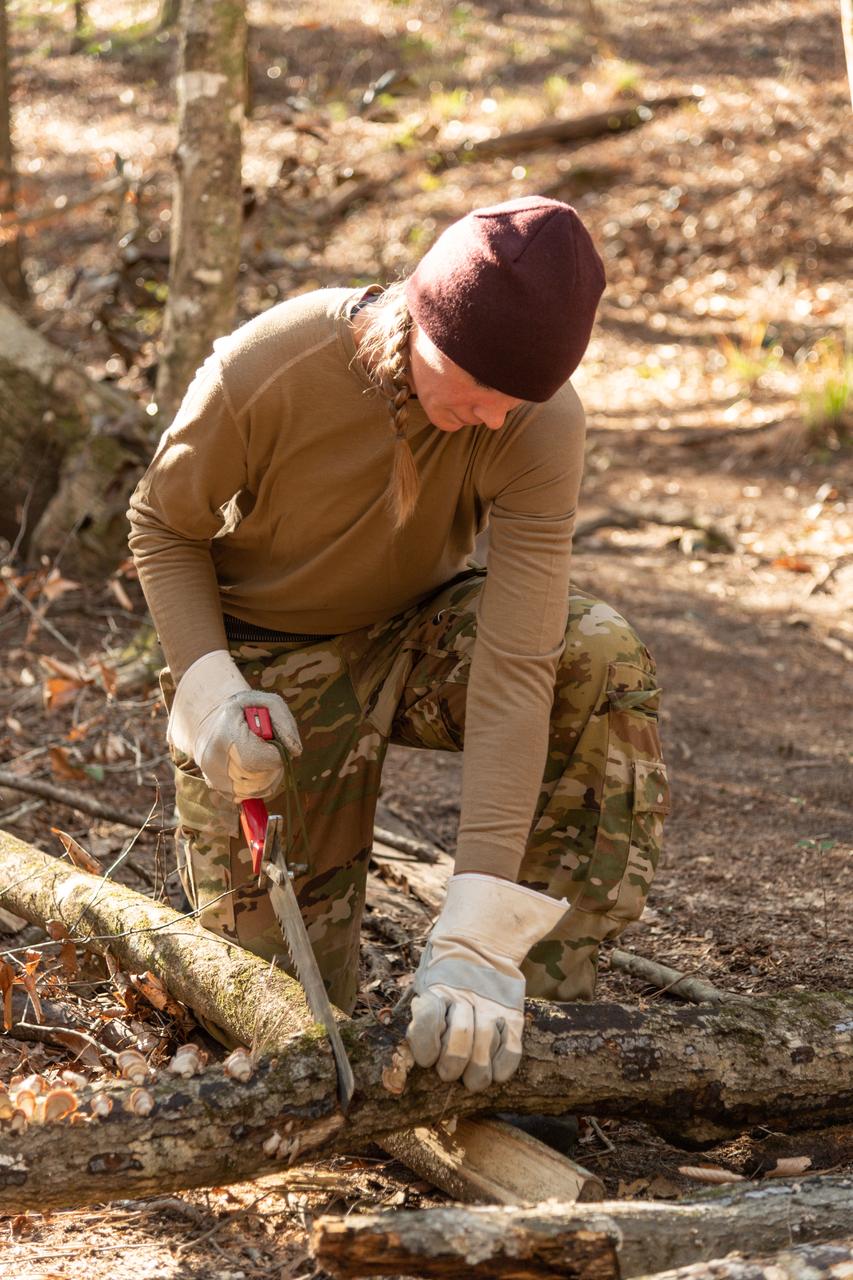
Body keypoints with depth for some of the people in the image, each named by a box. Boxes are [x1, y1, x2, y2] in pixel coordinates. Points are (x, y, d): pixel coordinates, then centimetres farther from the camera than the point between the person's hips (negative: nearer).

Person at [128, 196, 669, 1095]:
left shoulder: (539, 423, -29)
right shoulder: (264, 371, -31)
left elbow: (515, 666, -34)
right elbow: (162, 524, -11)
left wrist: (476, 935, -41)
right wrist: (209, 691, -29)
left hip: (412, 634, 2)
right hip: (269, 665, -1)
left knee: (603, 665, -30)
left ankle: (547, 995, -19)